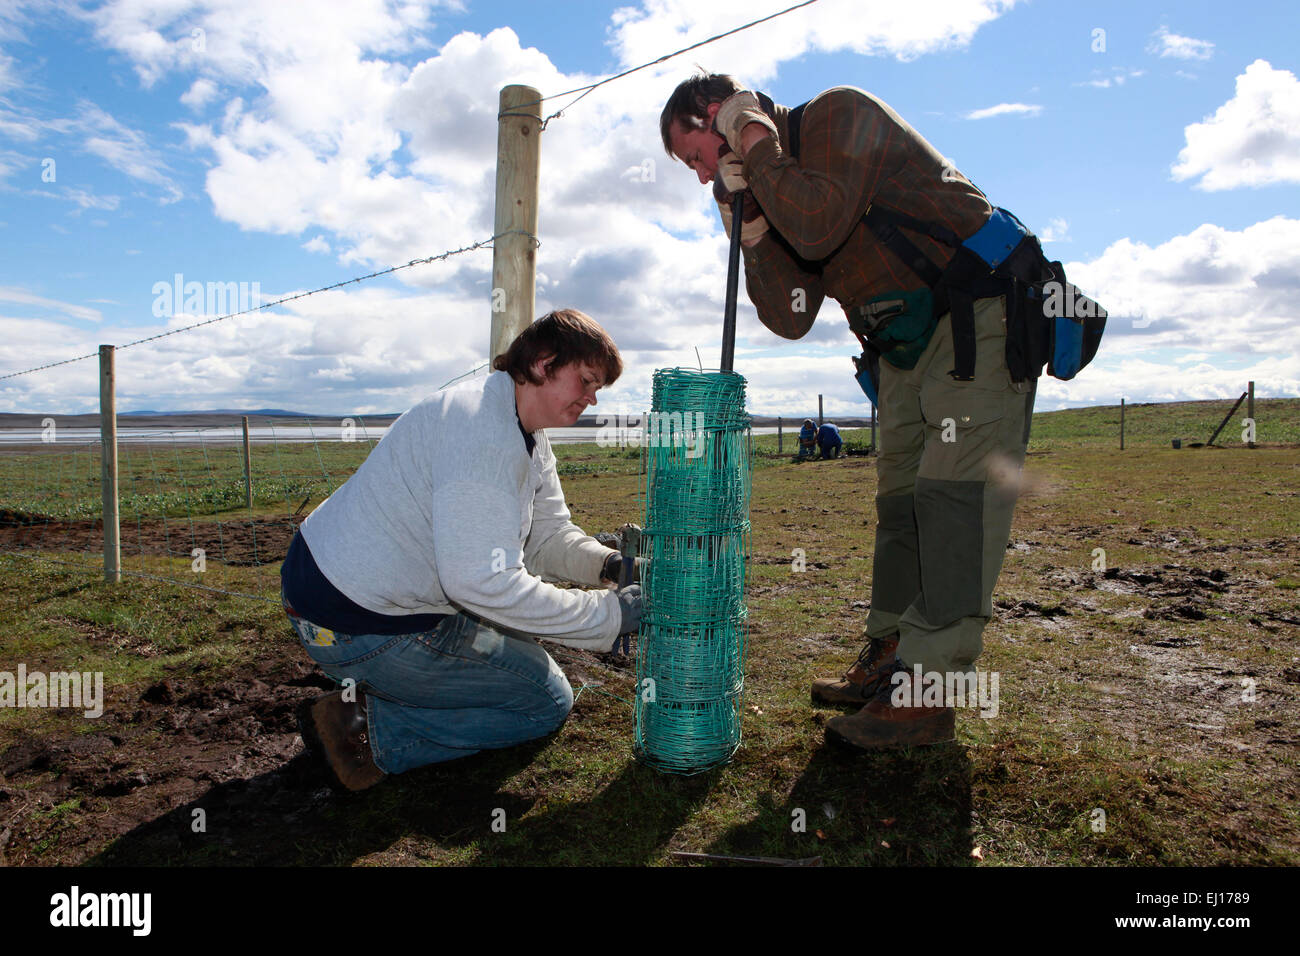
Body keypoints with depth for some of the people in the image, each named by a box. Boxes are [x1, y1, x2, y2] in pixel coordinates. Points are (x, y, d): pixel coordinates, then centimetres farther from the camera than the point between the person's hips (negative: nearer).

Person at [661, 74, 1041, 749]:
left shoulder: (840, 114, -9)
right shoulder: (776, 187, 13)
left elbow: (818, 228, -29)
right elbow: (790, 319, 3)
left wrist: (755, 142, -14)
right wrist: (749, 224, -6)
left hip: (980, 318, -9)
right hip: (904, 348, 9)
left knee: (953, 494, -15)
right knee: (900, 497, 8)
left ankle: (925, 693, -15)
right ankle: (889, 658, 17)